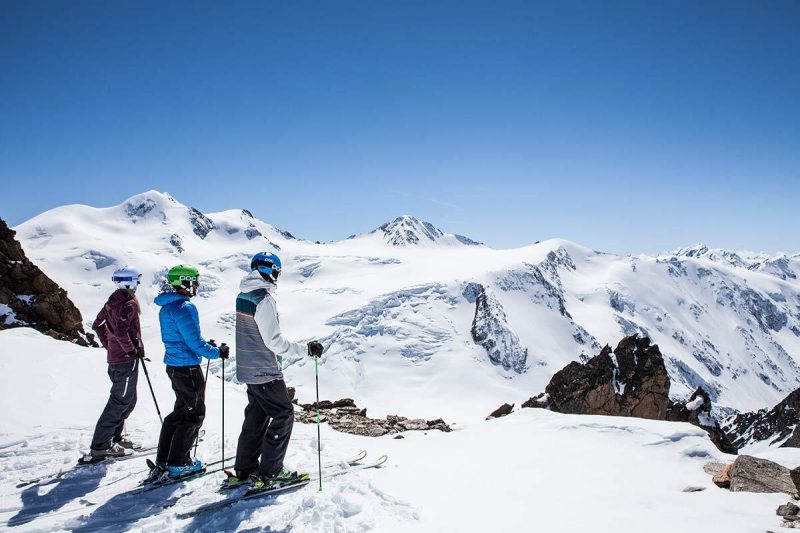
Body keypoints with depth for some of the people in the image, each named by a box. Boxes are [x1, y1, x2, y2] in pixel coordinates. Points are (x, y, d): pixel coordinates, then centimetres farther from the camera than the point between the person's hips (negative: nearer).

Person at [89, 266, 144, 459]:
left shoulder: (113, 301, 11)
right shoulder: (129, 304, -17)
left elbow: (97, 325, 18)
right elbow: (121, 330, -30)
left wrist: (109, 345, 21)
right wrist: (132, 350, -20)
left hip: (114, 357, 9)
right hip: (126, 360, -9)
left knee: (128, 400, 19)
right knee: (120, 401, -3)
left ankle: (114, 437, 26)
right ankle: (101, 445, 0)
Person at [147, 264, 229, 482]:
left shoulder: (167, 306, 11)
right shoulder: (184, 308, -21)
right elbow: (195, 342, -21)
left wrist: (207, 346, 17)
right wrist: (217, 352, -8)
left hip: (174, 364, 10)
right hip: (188, 367, -10)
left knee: (182, 411, 19)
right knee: (195, 414, 3)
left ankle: (163, 461, 24)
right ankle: (177, 463, 10)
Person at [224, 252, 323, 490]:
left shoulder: (243, 296, 7)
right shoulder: (264, 299, -21)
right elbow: (274, 341, -23)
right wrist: (306, 349, -17)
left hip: (248, 369, 9)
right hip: (265, 372, -9)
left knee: (256, 416, 17)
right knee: (283, 415, 2)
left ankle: (244, 470, 24)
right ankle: (269, 472, 6)